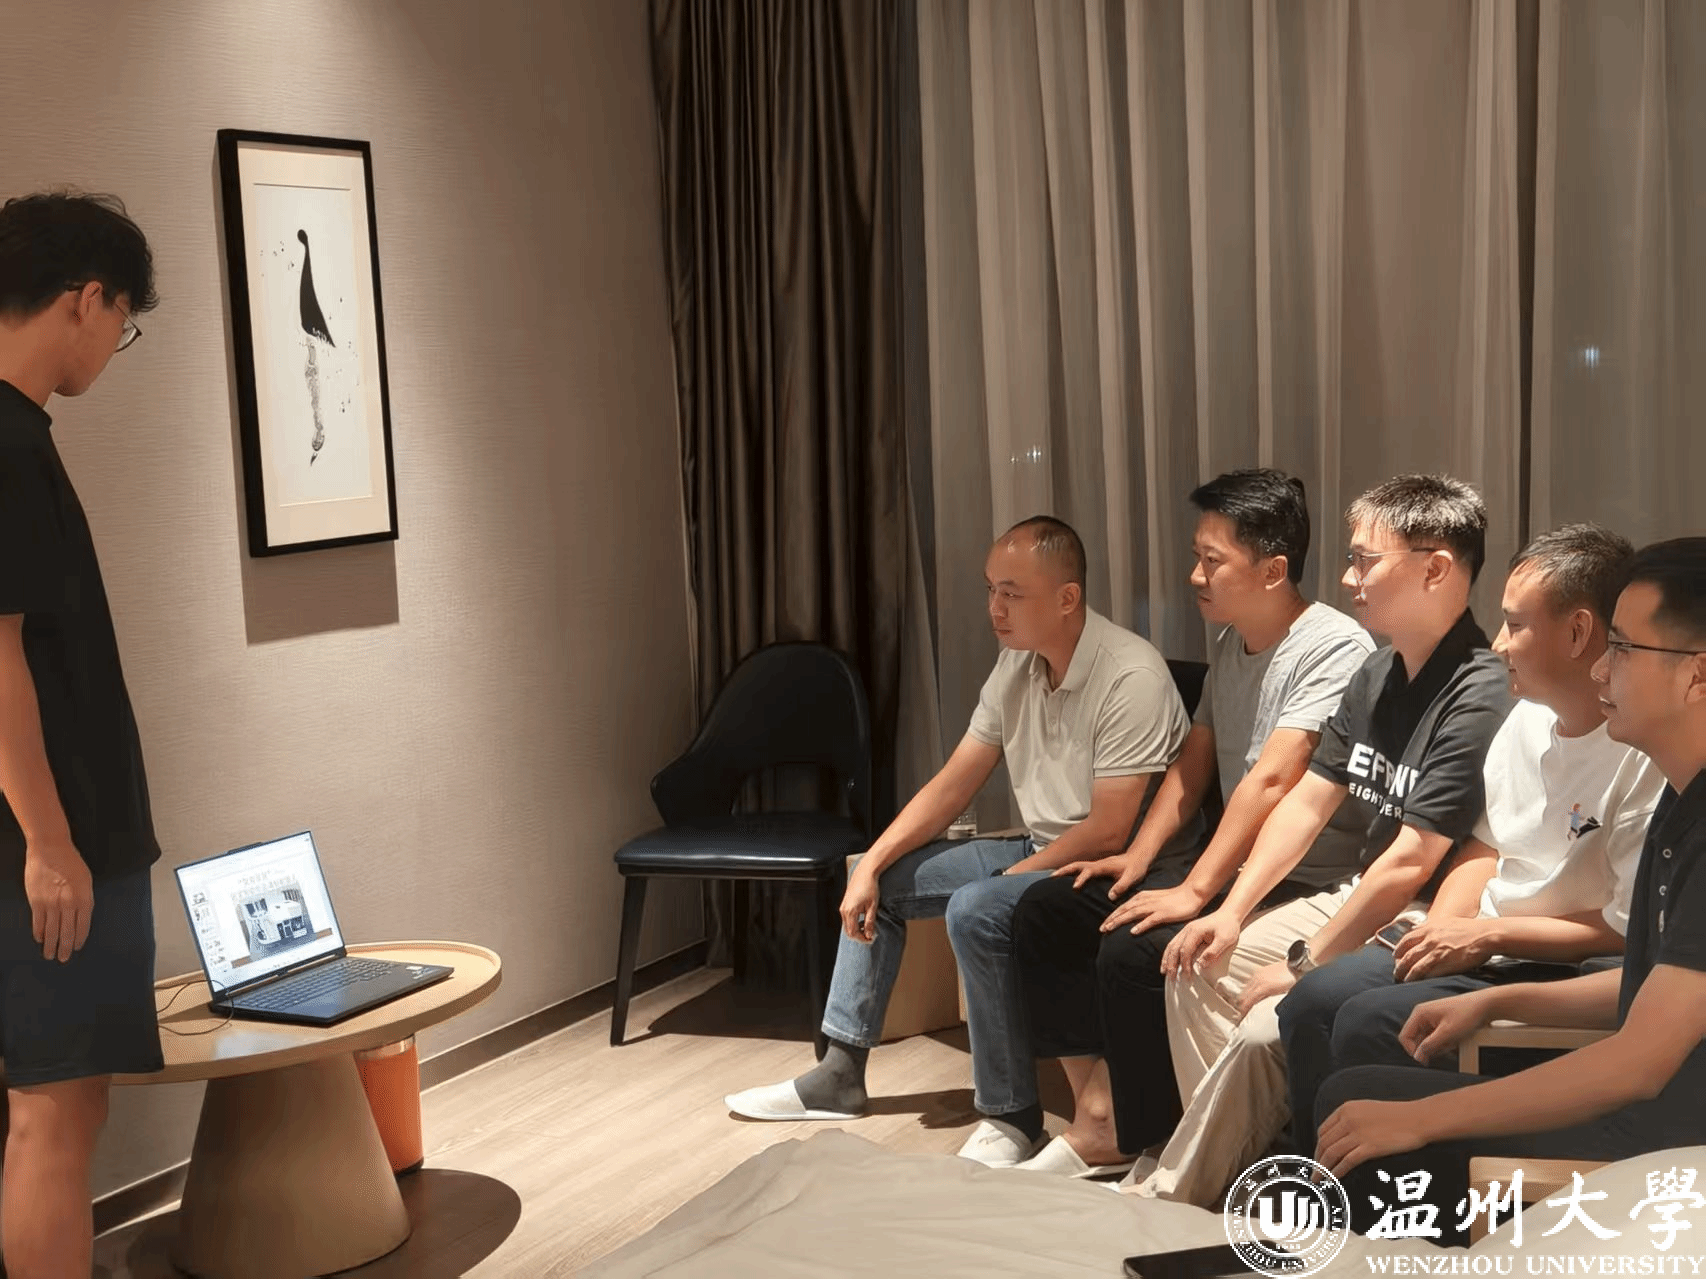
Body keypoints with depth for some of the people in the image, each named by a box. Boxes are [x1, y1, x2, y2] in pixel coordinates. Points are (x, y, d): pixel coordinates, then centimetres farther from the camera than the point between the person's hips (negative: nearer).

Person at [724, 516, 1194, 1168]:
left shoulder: (1128, 676, -24)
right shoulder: (1017, 666, 3)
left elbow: (1109, 831, -26)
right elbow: (953, 784, 6)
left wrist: (1010, 878, -16)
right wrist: (872, 865, -3)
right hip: (1039, 851, 9)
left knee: (975, 911, -32)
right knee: (884, 880, 8)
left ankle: (1010, 1115, -17)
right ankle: (840, 1074, 14)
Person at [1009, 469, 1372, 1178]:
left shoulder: (1334, 648, -18)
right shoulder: (1229, 645, 12)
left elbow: (1272, 780, -26)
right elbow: (1193, 763, 17)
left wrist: (1195, 892, -28)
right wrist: (1139, 858, 4)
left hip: (1302, 880, -10)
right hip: (1228, 863, 10)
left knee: (1133, 949, -29)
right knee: (1045, 908, 2)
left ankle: (1122, 1143, -8)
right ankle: (1097, 1102, 0)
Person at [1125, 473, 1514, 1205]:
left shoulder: (1480, 698, -23)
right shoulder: (1377, 674, 7)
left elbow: (1410, 862, -24)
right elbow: (1308, 801, 11)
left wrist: (1304, 963, -17)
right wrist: (1233, 911, 3)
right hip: (1356, 898, 10)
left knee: (1264, 1029, -26)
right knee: (1198, 968, 5)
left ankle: (1169, 1200, -6)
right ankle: (1226, 1164, 6)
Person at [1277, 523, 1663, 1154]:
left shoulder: (1646, 758, -22)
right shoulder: (1528, 717, 7)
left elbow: (1629, 929, -22)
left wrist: (1487, 933, -16)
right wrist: (1439, 931, 0)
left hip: (1564, 969, -9)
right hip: (1478, 942, 9)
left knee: (1368, 1023, -23)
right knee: (1310, 1002, -4)